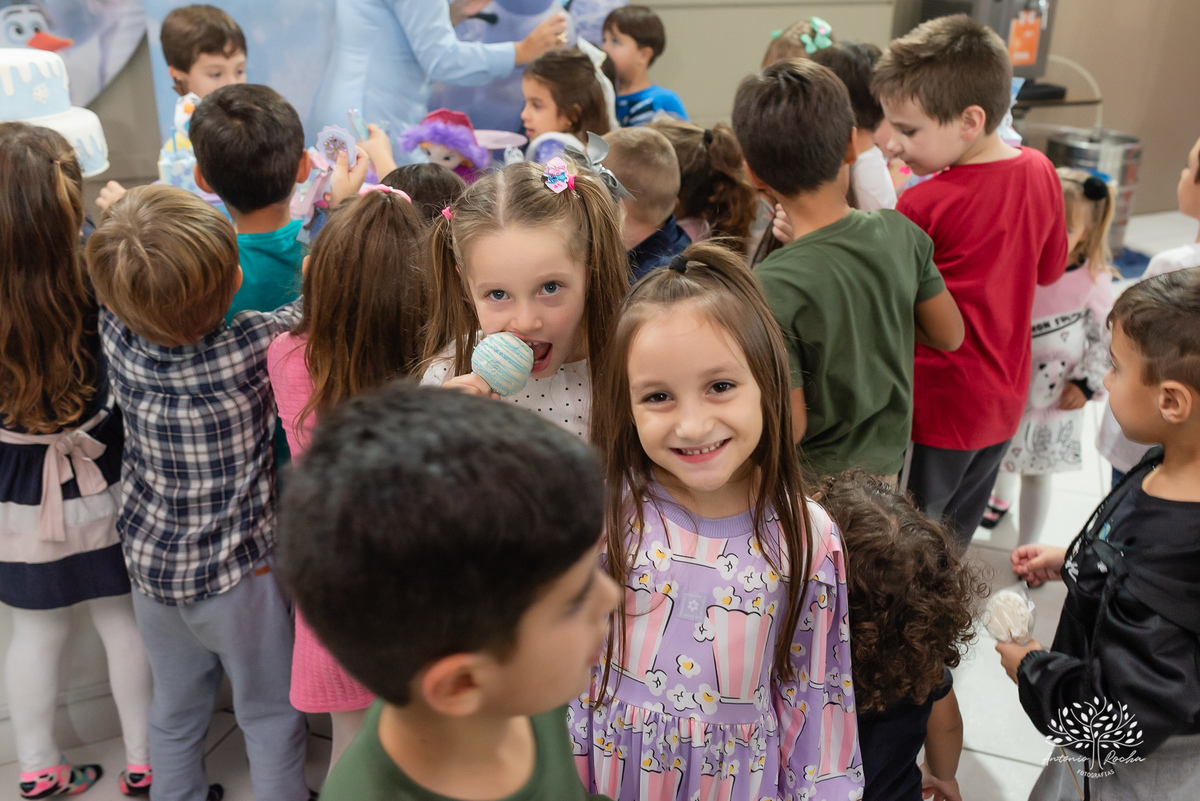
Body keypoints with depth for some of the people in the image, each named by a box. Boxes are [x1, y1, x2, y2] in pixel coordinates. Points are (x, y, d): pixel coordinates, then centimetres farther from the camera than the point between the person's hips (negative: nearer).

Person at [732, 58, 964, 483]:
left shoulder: (774, 289, -30)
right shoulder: (900, 234, -13)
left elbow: (789, 426, -24)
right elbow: (949, 335, 2)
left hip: (812, 491, -5)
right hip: (886, 467, 5)